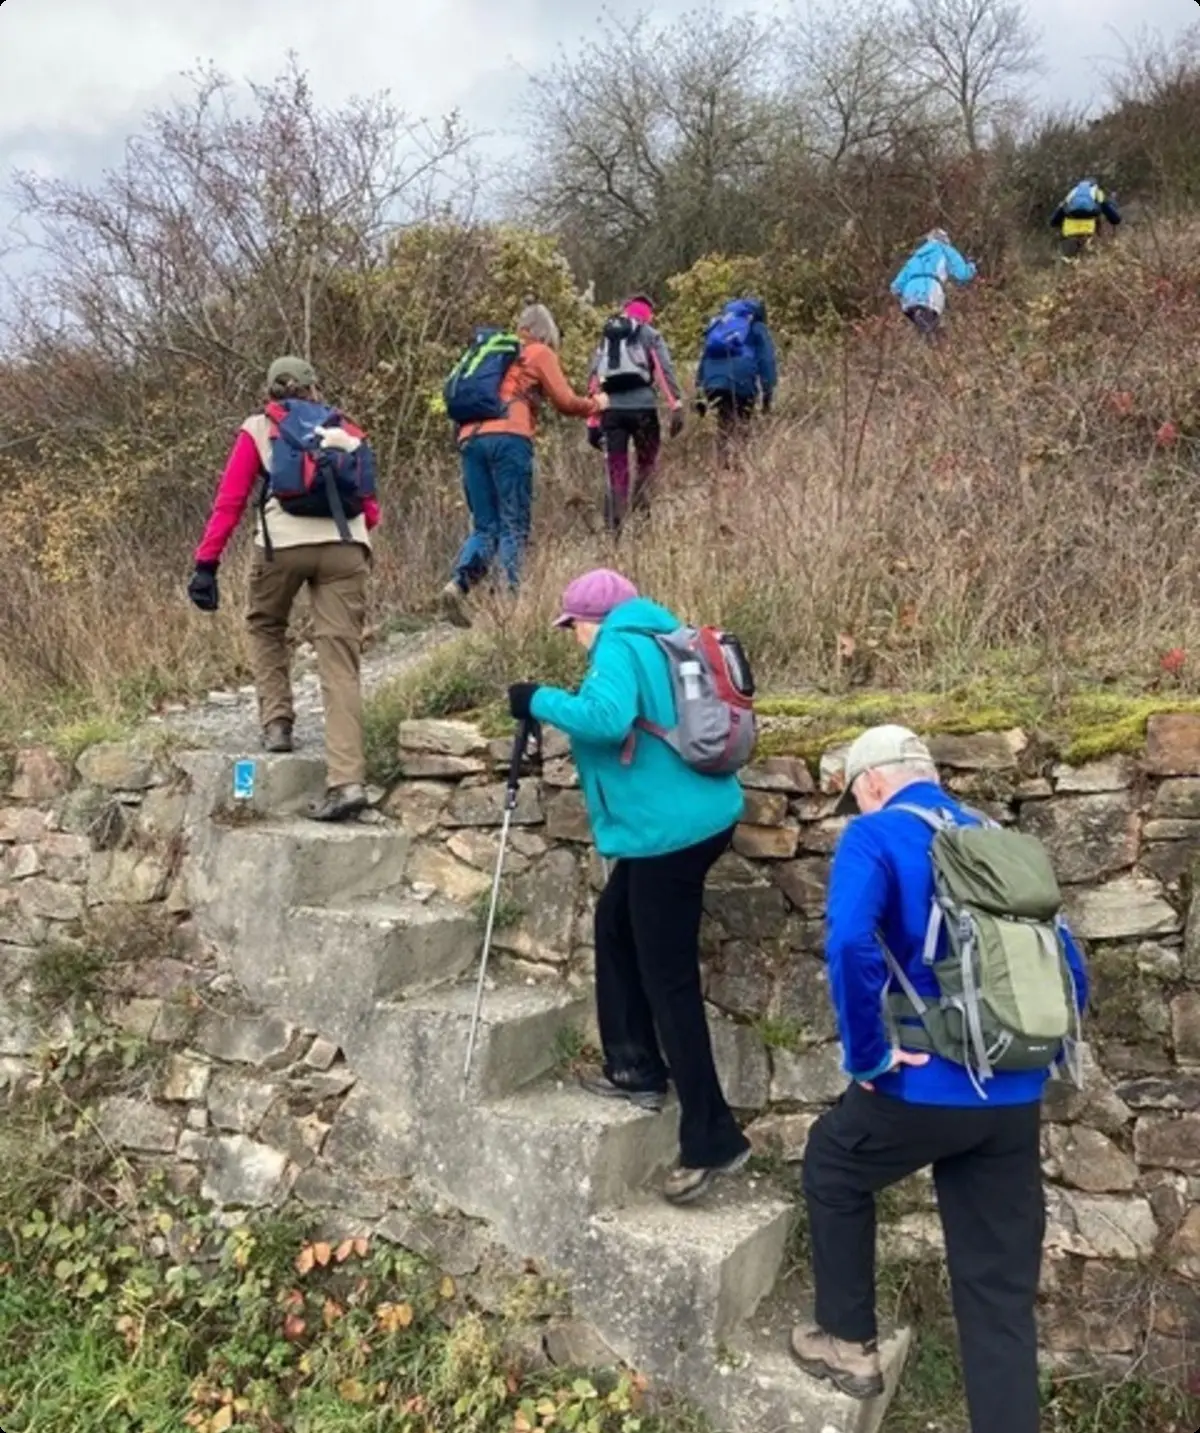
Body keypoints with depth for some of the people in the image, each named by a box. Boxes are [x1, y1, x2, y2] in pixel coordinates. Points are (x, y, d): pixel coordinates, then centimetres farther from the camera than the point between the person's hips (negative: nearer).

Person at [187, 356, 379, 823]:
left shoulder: (257, 429, 18)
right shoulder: (345, 432, 24)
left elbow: (229, 501, 7)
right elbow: (370, 509, 21)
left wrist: (207, 563, 5)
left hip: (284, 543, -1)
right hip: (347, 546, 1)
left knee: (265, 627, 28)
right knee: (340, 666, -2)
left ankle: (277, 724, 18)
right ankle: (347, 781, -12)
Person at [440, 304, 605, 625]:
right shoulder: (540, 353, 13)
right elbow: (565, 402, 11)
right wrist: (595, 404, 27)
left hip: (471, 438, 5)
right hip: (509, 438, -5)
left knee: (484, 526, 5)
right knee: (513, 527, -4)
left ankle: (459, 583, -18)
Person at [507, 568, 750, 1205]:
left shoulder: (619, 647, -12)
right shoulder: (657, 640, 16)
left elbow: (608, 719, -30)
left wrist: (541, 701, -17)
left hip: (671, 831, -10)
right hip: (694, 817, 10)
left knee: (669, 981, -4)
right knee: (615, 924, 23)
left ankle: (712, 1140, 2)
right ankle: (636, 1070, 30)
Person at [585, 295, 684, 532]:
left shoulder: (606, 339, 22)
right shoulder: (650, 335, 11)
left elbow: (593, 381, 15)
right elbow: (666, 371, -3)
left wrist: (592, 421, 13)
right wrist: (676, 407, -7)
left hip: (610, 409, 3)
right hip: (642, 406, -3)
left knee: (616, 471, 7)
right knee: (647, 463, 13)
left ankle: (614, 528, 2)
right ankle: (639, 508, -9)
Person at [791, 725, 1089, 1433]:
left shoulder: (875, 836, -5)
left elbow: (851, 942, -25)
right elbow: (1070, 970, 14)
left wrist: (868, 1054, -15)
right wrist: (1026, 1051, 17)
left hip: (925, 1085, -5)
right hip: (1016, 1098, 6)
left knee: (832, 1168, 25)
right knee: (1002, 1290, 14)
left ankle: (851, 1344, 32)